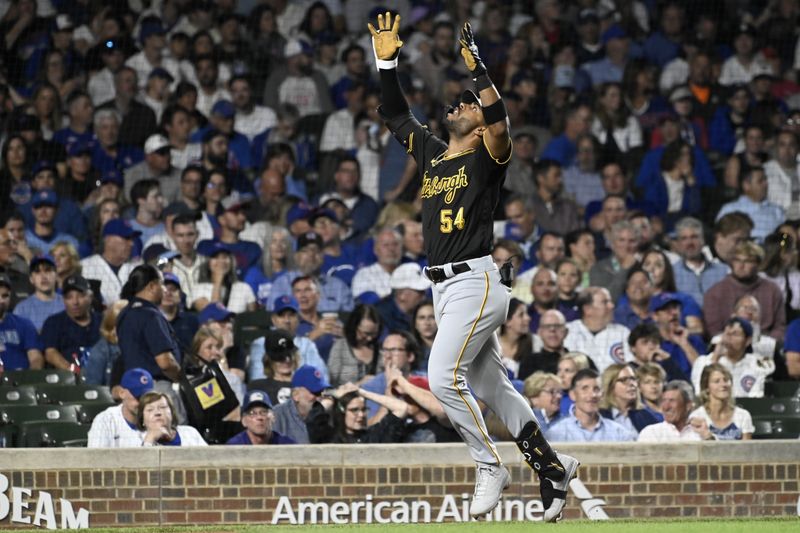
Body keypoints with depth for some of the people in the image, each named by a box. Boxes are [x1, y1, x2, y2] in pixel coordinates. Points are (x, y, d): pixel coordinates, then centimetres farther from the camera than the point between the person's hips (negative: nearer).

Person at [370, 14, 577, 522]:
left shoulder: (488, 156, -4)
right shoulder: (432, 154, 16)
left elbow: (500, 121, -25)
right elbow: (396, 116, 21)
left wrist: (477, 68, -28)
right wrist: (387, 63, 11)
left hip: (475, 282, -8)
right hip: (444, 286, 8)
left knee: (444, 376, -17)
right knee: (491, 386, 10)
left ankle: (491, 467, -6)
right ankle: (552, 465, 16)